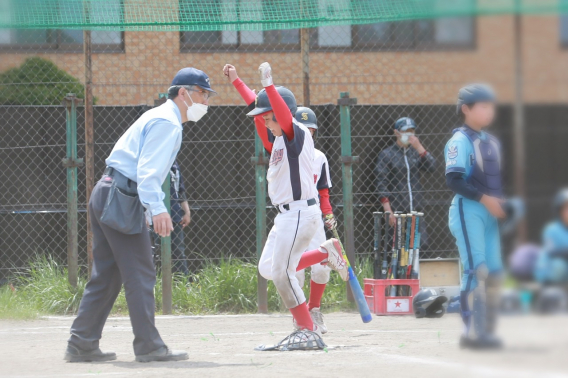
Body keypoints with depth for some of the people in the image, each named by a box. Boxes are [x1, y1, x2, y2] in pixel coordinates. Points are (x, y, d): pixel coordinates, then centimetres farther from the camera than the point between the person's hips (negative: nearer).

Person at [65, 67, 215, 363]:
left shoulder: (158, 118, 24)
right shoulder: (167, 122, -9)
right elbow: (149, 169, -22)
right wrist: (157, 208, -33)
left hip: (105, 195, 11)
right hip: (121, 199, -11)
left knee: (106, 276, 12)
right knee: (140, 275, -9)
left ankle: (82, 345, 13)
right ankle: (148, 346, -9)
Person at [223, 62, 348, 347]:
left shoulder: (297, 134, -11)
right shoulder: (276, 137, 13)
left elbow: (285, 116, -33)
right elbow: (255, 106, 23)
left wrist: (268, 85, -40)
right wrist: (236, 81, 26)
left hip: (300, 213, -10)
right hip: (286, 215, 10)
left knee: (282, 272, -10)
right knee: (267, 269, 13)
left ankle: (309, 331, -5)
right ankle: (325, 253, 19)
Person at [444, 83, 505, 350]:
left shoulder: (491, 142, 17)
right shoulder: (459, 141, -9)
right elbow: (454, 180, -17)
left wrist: (500, 202, 6)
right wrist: (484, 198, -21)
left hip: (489, 213, 8)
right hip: (467, 211, -8)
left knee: (494, 271, 6)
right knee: (477, 270, -14)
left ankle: (487, 330, 13)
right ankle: (473, 332, -14)